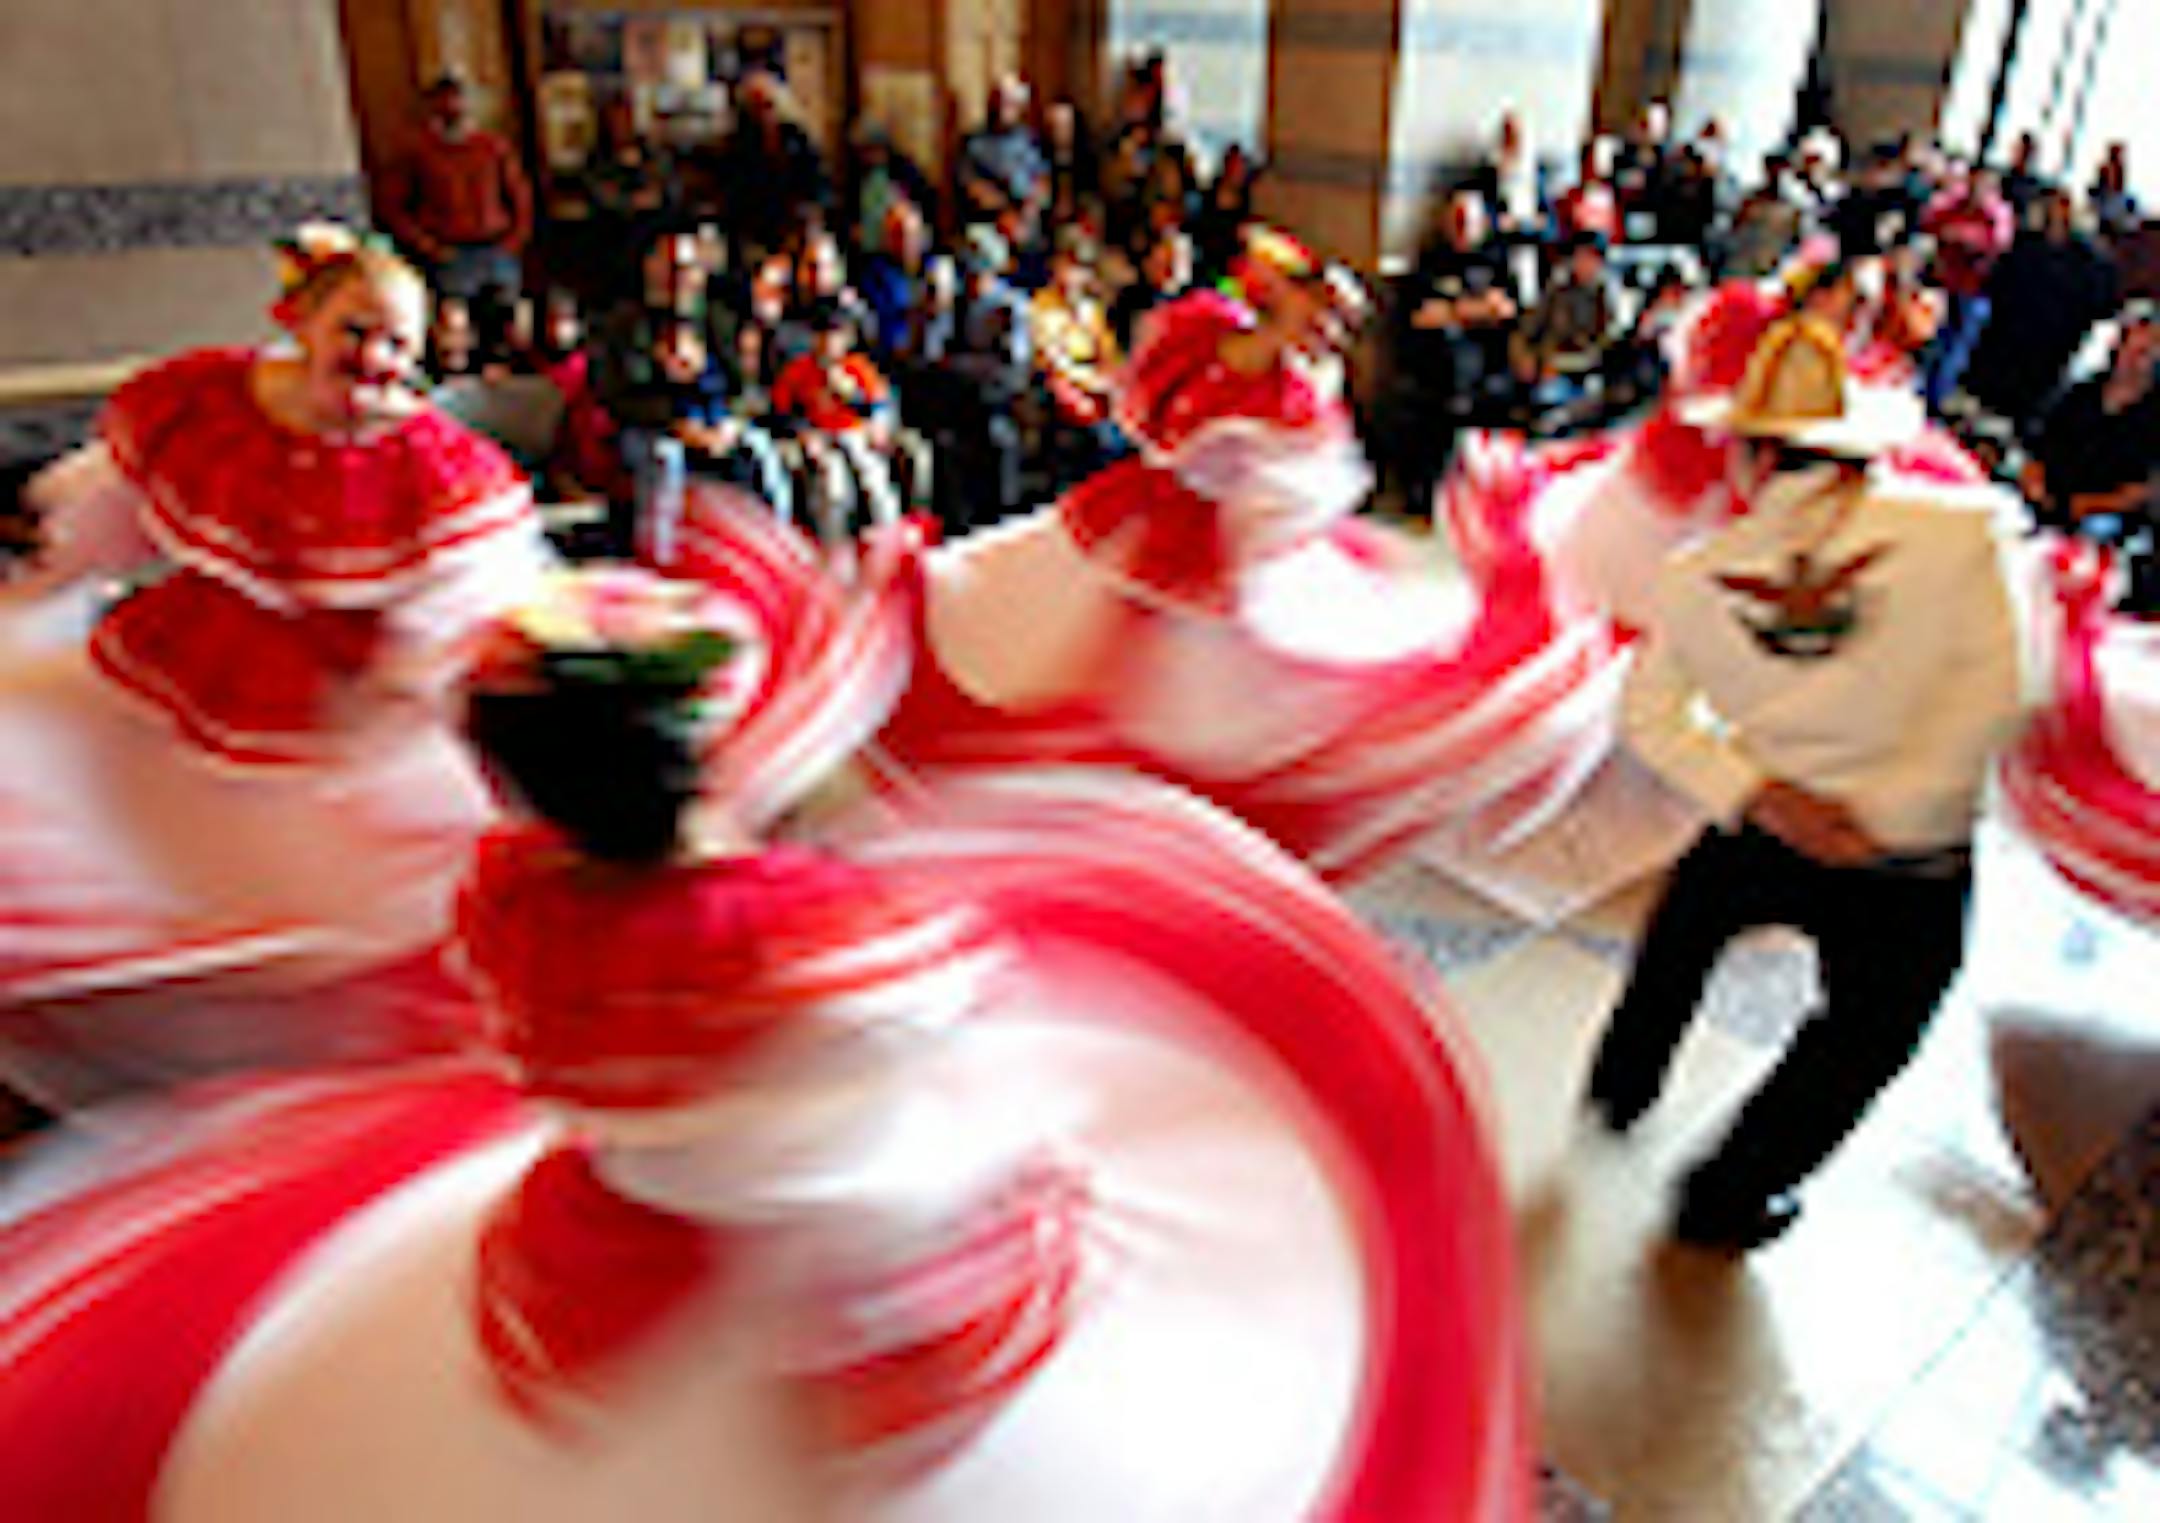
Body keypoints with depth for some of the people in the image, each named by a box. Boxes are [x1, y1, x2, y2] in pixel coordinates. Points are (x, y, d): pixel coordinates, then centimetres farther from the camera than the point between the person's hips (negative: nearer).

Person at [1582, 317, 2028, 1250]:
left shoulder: (1698, 575, -8)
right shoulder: (1957, 534, -13)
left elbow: (1651, 715, -4)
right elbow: (1989, 702, -12)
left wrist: (1757, 794, -10)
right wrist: (1883, 816, -8)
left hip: (1764, 845, 1)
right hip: (1914, 872, -1)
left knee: (1681, 935, 33)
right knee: (1861, 1039, 23)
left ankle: (1624, 1087, 49)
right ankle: (1728, 1198, 35)